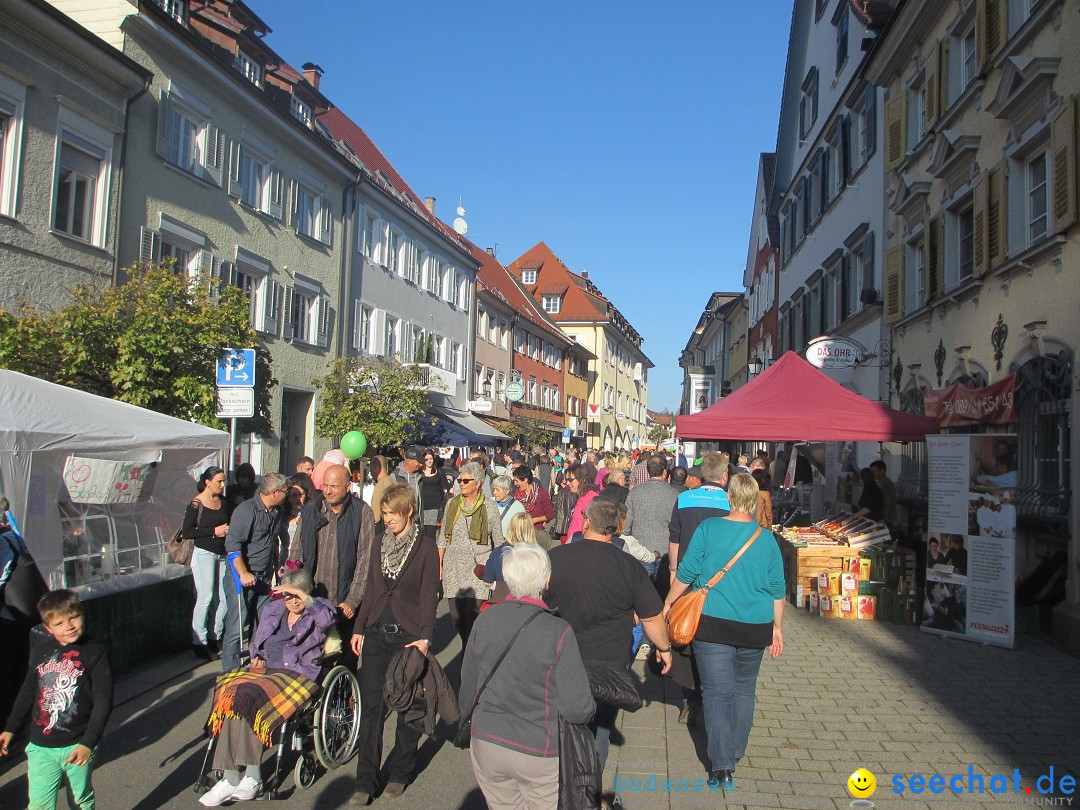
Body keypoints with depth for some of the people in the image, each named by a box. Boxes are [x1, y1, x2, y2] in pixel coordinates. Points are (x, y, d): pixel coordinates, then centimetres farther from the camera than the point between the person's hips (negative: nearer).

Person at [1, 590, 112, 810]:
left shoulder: (94, 652, -9)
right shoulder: (41, 648, 1)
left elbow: (103, 701, -11)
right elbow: (28, 691, 16)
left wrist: (88, 742, -17)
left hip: (78, 747, -2)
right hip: (41, 748, 2)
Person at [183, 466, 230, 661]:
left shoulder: (223, 502, 10)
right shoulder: (196, 504, -8)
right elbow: (186, 532, -12)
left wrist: (228, 529, 2)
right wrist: (214, 531, -15)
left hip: (223, 554, 6)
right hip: (204, 553, -6)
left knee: (224, 597, 5)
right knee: (206, 597, -5)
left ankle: (215, 637, 18)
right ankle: (199, 642, 5)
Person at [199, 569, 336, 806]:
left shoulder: (316, 612, 4)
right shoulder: (273, 610, 21)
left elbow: (328, 617, -21)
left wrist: (299, 592, -23)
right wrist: (258, 659, 6)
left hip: (297, 673, -6)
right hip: (265, 669, 6)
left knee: (246, 695, -29)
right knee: (230, 693, -25)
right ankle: (232, 778, -26)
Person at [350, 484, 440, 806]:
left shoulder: (425, 549, -6)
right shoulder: (379, 544, 9)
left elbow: (429, 597, -8)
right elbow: (371, 590, 15)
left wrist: (425, 637, -17)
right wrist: (359, 628, 10)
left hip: (409, 635, -4)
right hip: (377, 634, 4)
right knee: (370, 707, 2)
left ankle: (399, 774, 24)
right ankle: (365, 782, 11)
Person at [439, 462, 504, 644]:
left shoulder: (489, 506, -1)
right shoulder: (452, 504, 8)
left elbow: (498, 540, 5)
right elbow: (443, 537, 13)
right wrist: (439, 563, 9)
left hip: (479, 567, -3)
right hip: (453, 567, 3)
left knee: (474, 614, -11)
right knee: (456, 614, 3)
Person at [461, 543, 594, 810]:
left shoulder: (485, 620, -9)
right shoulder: (559, 632, -20)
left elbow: (467, 688, 3)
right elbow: (578, 709, -18)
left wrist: (470, 729, 21)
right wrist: (589, 708, 5)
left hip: (486, 746, 4)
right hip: (540, 755, -3)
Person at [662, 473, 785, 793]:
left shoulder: (708, 529, -8)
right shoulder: (767, 538, -1)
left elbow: (686, 572, -5)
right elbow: (778, 588, 5)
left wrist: (669, 602, 10)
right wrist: (777, 626, 15)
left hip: (713, 623, -3)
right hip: (755, 626, 3)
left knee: (717, 692, 2)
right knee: (744, 689, 19)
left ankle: (722, 766, -1)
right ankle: (735, 751, 32)